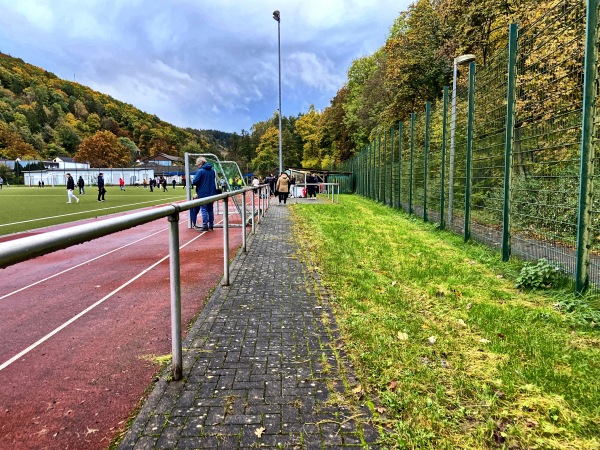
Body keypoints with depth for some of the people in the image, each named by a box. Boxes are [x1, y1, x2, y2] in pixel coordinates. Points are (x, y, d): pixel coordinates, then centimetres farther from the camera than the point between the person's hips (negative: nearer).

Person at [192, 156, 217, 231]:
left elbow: (194, 182, -16)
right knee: (210, 209, 12)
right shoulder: (212, 170, 8)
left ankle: (205, 226, -5)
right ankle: (211, 226, 15)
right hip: (211, 193, 6)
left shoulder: (200, 171, -14)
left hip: (203, 194, -6)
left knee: (204, 209, -1)